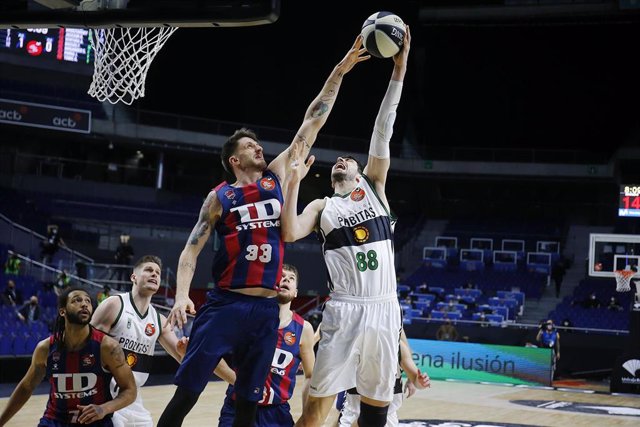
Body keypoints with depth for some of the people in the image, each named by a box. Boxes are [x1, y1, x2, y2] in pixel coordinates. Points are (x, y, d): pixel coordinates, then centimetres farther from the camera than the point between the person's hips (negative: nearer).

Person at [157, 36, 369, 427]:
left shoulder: (277, 178, 10)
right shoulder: (220, 197, 2)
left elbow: (312, 124, 9)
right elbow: (191, 250, 2)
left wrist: (339, 72, 8)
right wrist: (182, 295, -15)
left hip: (266, 309, 3)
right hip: (225, 304, -3)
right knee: (187, 393, -6)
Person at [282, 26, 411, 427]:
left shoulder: (374, 187, 16)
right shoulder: (323, 206, 13)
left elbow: (382, 133, 7)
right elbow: (289, 233, -6)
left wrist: (399, 70, -1)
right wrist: (294, 182, -10)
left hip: (385, 308, 2)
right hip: (345, 309, -2)